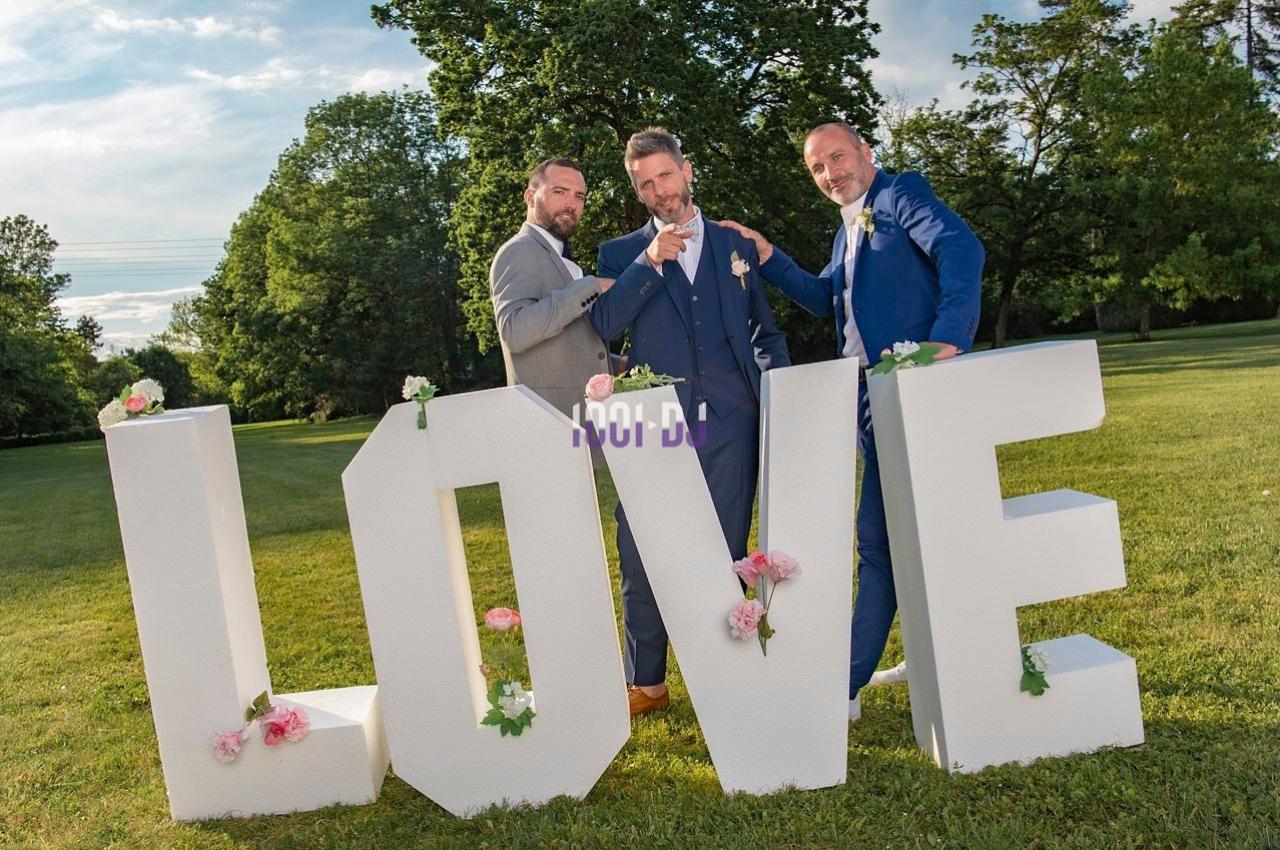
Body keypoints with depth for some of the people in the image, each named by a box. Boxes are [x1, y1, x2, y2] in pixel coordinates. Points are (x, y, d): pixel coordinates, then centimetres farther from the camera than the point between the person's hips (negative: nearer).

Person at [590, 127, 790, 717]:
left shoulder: (735, 245, 17)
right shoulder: (621, 255, 12)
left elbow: (765, 331, 20)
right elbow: (604, 325, -5)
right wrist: (649, 263, -13)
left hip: (731, 425, 1)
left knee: (725, 557, 6)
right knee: (642, 560, 0)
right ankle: (645, 683, 16)